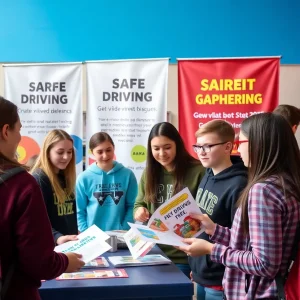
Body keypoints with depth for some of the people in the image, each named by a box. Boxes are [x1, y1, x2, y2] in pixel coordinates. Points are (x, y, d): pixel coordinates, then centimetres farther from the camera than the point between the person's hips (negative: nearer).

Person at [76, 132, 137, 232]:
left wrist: (124, 231, -7)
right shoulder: (84, 178, -4)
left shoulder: (127, 175, -1)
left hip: (119, 235, 1)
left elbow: (131, 206, 2)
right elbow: (79, 211, 0)